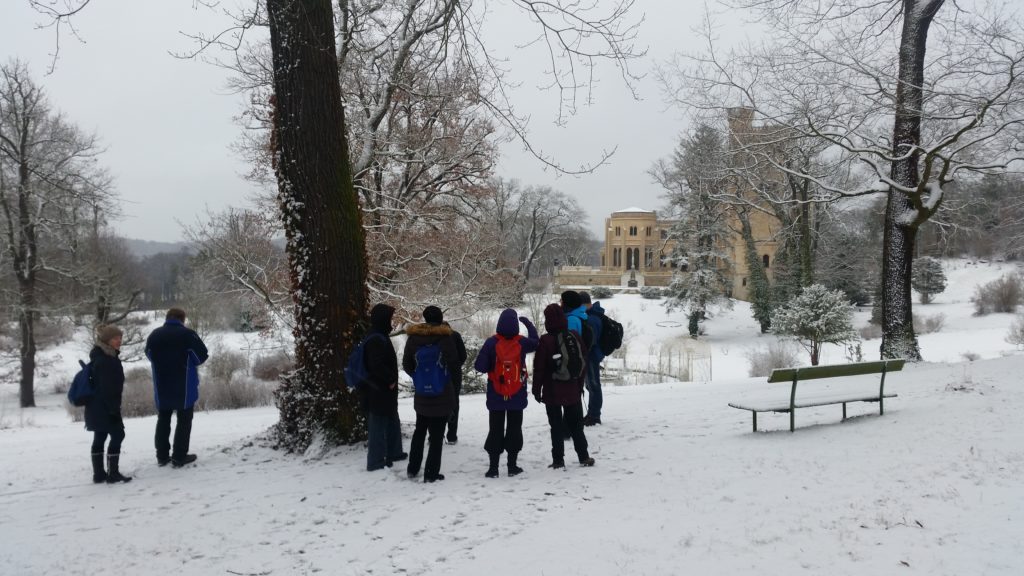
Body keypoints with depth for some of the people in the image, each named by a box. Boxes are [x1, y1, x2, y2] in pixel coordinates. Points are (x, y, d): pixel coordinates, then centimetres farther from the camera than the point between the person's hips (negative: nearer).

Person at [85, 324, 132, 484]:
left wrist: (114, 407, 22)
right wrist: (114, 408, -23)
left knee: (99, 438, 12)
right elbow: (106, 387, -23)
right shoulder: (104, 360, -19)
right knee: (117, 435, -6)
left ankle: (99, 474, 17)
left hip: (97, 406, 11)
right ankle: (112, 473, -4)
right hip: (104, 406, -11)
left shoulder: (104, 357, 15)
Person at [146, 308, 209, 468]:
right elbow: (203, 355, -8)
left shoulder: (154, 335, 3)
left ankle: (162, 456, 17)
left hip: (162, 386, 4)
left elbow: (150, 356, 16)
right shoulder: (188, 334, -13)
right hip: (184, 386, -4)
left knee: (163, 420, 15)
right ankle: (179, 457, 2)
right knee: (184, 420, 4)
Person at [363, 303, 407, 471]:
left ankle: (393, 453, 34)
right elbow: (377, 366, -29)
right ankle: (375, 462, 3)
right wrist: (390, 379, -17)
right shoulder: (376, 340, -21)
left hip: (385, 390, 11)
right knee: (378, 426, -4)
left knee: (392, 422, 22)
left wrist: (391, 379, 12)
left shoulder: (380, 337, 12)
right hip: (379, 392, -11)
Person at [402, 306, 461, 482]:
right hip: (442, 396, -4)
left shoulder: (413, 338, -2)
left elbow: (406, 365, 5)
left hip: (421, 395, 4)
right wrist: (458, 369, 12)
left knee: (420, 431, 21)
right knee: (437, 435, 3)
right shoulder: (446, 337, -14)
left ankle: (413, 468, 27)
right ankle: (431, 473, 4)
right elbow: (455, 365, -10)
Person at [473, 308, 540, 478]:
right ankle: (512, 465, 13)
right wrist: (528, 322, 22)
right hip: (517, 396, 1)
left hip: (496, 396, -1)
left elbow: (480, 366, -13)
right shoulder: (522, 342, -9)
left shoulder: (491, 343, -14)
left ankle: (493, 467, 7)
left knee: (495, 429, 7)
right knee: (515, 428, 11)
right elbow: (535, 341, 14)